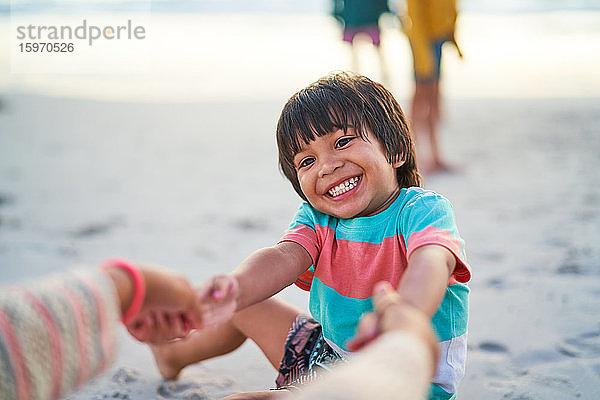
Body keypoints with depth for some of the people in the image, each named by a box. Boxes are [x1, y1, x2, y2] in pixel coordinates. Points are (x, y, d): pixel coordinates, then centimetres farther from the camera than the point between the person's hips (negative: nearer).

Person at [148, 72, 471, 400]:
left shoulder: (424, 211, -20)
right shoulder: (315, 218, -2)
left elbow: (430, 263, -42)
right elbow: (285, 257, -23)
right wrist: (237, 288, -48)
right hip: (330, 355, 7)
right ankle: (174, 354, 53)